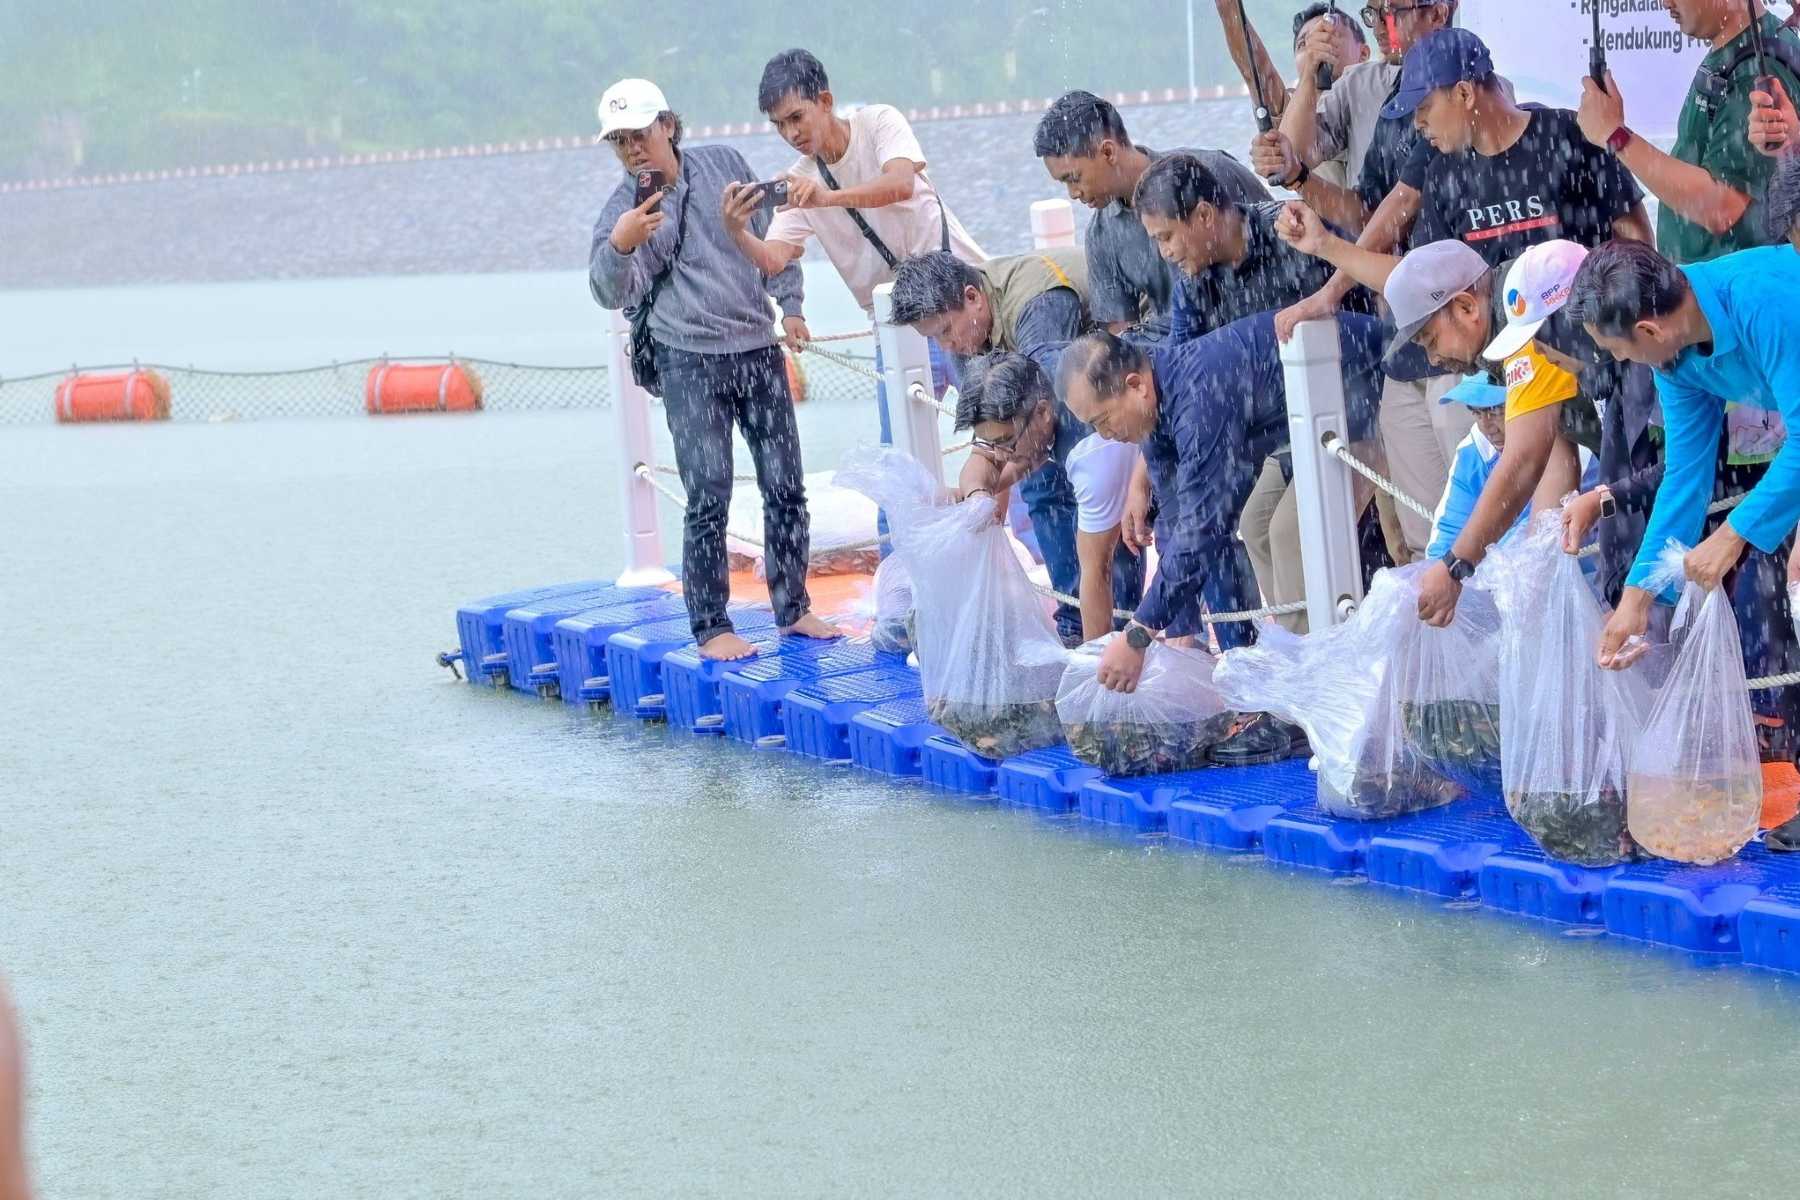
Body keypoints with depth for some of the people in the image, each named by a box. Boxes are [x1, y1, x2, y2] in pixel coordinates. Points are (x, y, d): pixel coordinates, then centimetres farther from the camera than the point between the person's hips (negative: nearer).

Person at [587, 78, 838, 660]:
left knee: (786, 490, 7)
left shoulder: (724, 164, 5)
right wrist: (618, 247, -39)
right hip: (690, 362, -4)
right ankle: (710, 628, -5)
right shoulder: (624, 211, -5)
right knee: (708, 498, -10)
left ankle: (793, 609, 19)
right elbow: (613, 293, -19)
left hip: (759, 349, 4)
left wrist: (790, 303, 12)